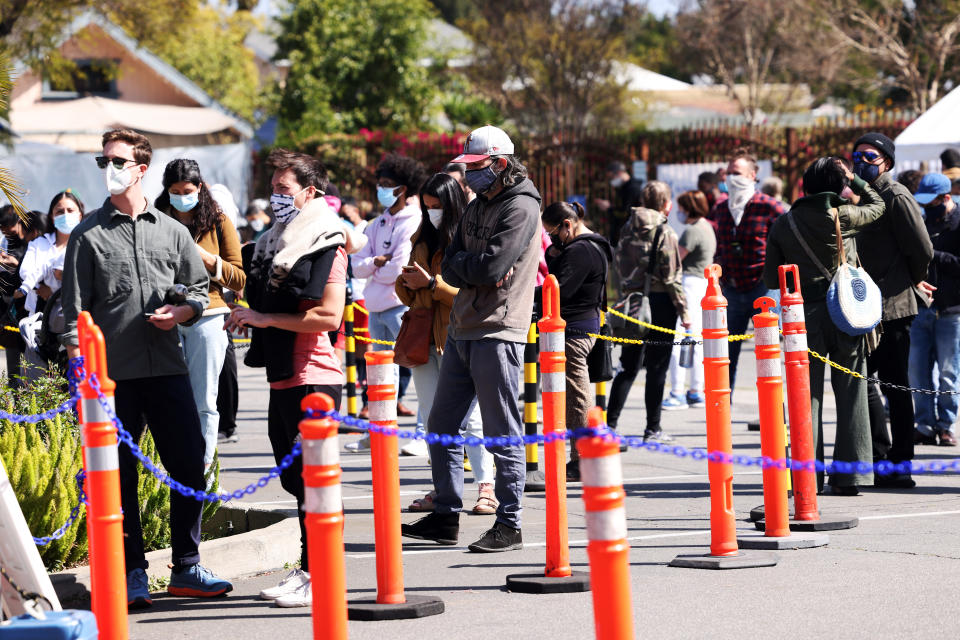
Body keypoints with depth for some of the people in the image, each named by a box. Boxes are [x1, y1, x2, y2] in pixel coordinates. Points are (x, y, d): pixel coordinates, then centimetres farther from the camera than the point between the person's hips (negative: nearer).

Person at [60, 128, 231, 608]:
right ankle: (133, 573, 10)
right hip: (113, 372, -2)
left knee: (189, 465, 2)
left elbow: (199, 289, 17)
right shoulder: (88, 235, 3)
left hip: (167, 366, 2)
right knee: (120, 476, 2)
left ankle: (185, 569, 14)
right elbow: (76, 307, 0)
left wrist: (181, 312, -4)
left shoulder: (171, 231, 11)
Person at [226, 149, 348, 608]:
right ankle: (309, 568, 20)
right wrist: (249, 316, 10)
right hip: (283, 377, 10)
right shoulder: (278, 239, 17)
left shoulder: (325, 244, -10)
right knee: (292, 478, 12)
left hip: (312, 379, -10)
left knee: (309, 476, -9)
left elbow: (328, 316, -19)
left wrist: (267, 318, -15)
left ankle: (316, 576, -5)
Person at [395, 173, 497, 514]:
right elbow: (408, 295, 22)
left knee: (468, 417, -8)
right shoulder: (422, 238, 17)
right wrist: (407, 283, 0)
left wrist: (432, 283, -15)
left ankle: (486, 487, -4)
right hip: (423, 338, 7)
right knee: (433, 419, 7)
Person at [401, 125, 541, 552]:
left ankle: (509, 525, 0)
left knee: (502, 433, -5)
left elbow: (490, 266, -19)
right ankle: (446, 517, 19)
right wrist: (478, 270, -7)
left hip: (498, 332, -9)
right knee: (442, 426, 11)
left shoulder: (521, 207, -9)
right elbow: (450, 270, 11)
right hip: (462, 331, 9)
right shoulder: (477, 207, 18)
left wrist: (463, 264, -1)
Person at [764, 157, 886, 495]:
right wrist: (854, 180, 23)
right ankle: (849, 475, 5)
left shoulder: (783, 225, 0)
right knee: (850, 394, 5)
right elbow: (877, 205, 15)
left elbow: (771, 278, 5)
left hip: (804, 315, 1)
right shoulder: (843, 216, -6)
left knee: (807, 395, 5)